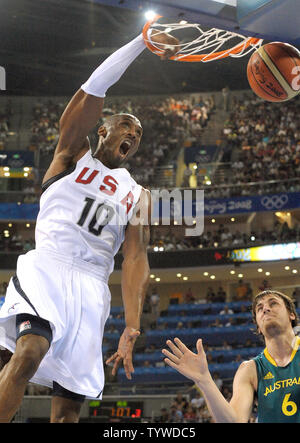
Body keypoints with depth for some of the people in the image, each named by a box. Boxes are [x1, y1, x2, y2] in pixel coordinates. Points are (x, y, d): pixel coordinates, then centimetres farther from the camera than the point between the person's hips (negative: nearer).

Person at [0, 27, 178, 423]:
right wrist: (143, 41, -8)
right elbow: (94, 88, -2)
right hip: (46, 269, -3)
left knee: (69, 406, -1)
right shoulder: (73, 156, 13)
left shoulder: (138, 195, 20)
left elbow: (136, 258, 7)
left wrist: (131, 329, -6)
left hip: (91, 287, 4)